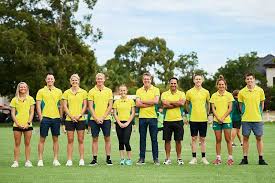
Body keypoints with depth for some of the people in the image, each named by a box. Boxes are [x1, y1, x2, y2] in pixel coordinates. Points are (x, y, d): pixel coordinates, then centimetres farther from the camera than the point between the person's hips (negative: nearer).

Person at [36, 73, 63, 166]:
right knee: (42, 139, 0)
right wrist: (40, 117, -8)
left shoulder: (59, 91, 10)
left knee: (55, 139, 5)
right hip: (45, 117, -2)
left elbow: (60, 105, 13)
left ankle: (55, 159, 11)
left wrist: (61, 116, 7)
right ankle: (40, 160, 5)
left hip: (56, 118, 2)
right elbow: (38, 105, 0)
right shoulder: (41, 91, 3)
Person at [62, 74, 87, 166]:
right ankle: (69, 160, 6)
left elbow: (85, 105, 3)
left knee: (81, 140, 3)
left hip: (80, 119, 0)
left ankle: (82, 160, 8)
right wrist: (71, 116, -9)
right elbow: (65, 106, 3)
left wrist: (79, 115, -10)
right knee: (70, 140, 2)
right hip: (69, 119, 0)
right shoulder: (66, 92, 6)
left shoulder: (83, 92, 5)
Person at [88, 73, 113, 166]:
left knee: (107, 138, 3)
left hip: (106, 119, 0)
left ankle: (108, 158, 10)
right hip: (94, 119, 0)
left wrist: (103, 117, -8)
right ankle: (94, 159, 7)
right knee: (95, 139, 2)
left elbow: (110, 106, 2)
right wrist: (96, 118, -10)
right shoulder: (91, 91, 3)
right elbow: (90, 107, 0)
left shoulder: (109, 91, 5)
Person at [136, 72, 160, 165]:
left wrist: (143, 101, -9)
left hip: (152, 117, -2)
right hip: (142, 117, 2)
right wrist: (150, 104, -12)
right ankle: (142, 158, 11)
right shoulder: (139, 91, 8)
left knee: (154, 138, 2)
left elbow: (156, 101, -14)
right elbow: (137, 104, -5)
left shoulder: (155, 90, 3)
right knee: (142, 138, 5)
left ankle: (155, 158, 9)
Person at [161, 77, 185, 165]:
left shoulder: (181, 94, 5)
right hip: (167, 120, 1)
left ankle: (179, 158, 15)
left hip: (178, 120, 0)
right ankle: (168, 159, 13)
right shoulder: (164, 94, 5)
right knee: (167, 140, 4)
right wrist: (177, 104, -12)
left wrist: (170, 102, -10)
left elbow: (182, 103, -15)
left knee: (178, 140, 4)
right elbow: (164, 105, -12)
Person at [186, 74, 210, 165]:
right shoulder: (189, 92, 1)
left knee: (202, 139, 5)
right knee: (194, 138, 2)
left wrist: (207, 114, 12)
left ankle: (203, 158, 12)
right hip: (193, 119, -1)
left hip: (203, 119, 1)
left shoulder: (206, 92, 4)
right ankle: (194, 158, 7)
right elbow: (187, 104, 14)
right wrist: (190, 113, 11)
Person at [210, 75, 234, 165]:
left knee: (228, 139, 0)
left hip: (227, 120, -1)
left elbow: (230, 108, -2)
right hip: (216, 120, 2)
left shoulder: (229, 95, 2)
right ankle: (218, 158, 9)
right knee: (218, 139, 4)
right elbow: (213, 108, 4)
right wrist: (218, 118, -10)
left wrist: (223, 117, -11)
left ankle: (230, 158, 5)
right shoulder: (214, 96, 6)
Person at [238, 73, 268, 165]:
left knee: (259, 138, 3)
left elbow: (262, 103, 11)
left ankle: (261, 159, 9)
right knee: (245, 138, 4)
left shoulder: (260, 90, 1)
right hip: (246, 119, 0)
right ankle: (245, 158, 10)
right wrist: (244, 113, 6)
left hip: (257, 119, 0)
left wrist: (259, 113, 7)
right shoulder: (242, 92, 0)